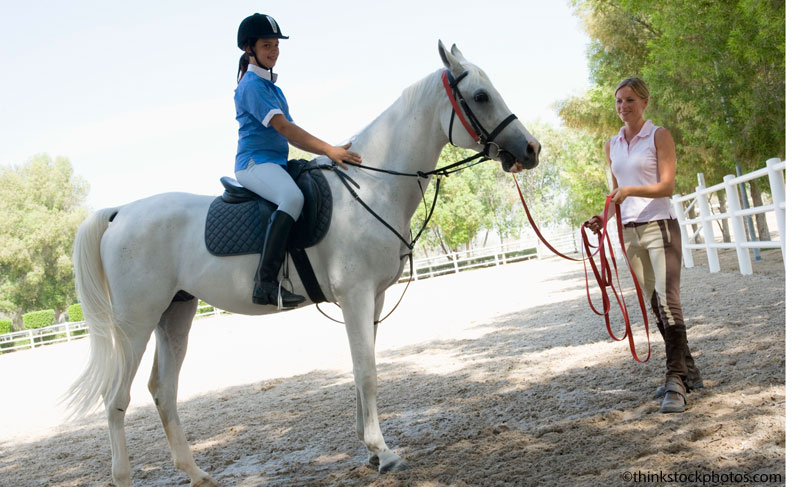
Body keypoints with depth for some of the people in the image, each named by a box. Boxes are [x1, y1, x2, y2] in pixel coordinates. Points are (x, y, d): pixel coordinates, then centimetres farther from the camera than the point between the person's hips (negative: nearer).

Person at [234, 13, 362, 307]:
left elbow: (291, 136, 20)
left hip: (277, 163, 10)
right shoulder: (251, 85, -6)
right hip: (255, 162, -10)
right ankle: (265, 282, -40)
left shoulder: (273, 87, 22)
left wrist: (329, 151, 9)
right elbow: (283, 127, -17)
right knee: (293, 198, -37)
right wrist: (328, 149, -23)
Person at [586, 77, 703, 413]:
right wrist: (604, 218, 3)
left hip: (659, 225, -6)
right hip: (629, 231, 6)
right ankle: (688, 372, 20)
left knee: (668, 300, -16)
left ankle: (676, 381, -17)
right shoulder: (612, 145, 14)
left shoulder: (659, 136, -2)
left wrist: (632, 190, -28)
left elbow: (667, 186, -12)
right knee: (655, 305, 9)